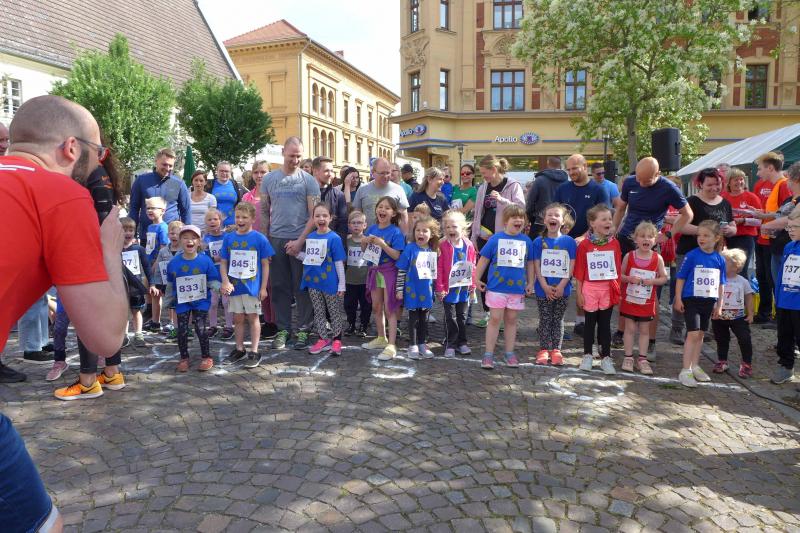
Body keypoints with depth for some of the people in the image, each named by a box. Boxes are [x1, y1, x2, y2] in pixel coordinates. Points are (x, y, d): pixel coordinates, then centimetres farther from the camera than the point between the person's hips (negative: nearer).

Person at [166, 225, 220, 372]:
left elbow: (213, 281, -3)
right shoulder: (174, 263, -3)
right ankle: (184, 358, 22)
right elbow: (170, 285, 11)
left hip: (201, 300, -2)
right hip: (182, 302, 2)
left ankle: (206, 357, 14)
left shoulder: (206, 261, -9)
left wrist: (221, 288, -23)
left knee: (201, 329, -4)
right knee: (182, 330, 5)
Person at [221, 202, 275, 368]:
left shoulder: (259, 239, -6)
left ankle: (254, 352, 14)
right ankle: (239, 350, 27)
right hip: (234, 286, 3)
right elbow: (223, 262, 5)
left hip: (253, 286, -3)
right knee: (238, 318, 13)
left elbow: (265, 264, -3)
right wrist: (225, 281, -10)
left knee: (253, 317, 4)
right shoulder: (229, 238, 3)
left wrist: (263, 287, -6)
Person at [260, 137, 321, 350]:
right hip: (275, 239, 3)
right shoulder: (269, 179, 8)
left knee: (302, 287, 3)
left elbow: (314, 214, -4)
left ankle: (303, 329, 13)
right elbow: (264, 212, 10)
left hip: (301, 240, -2)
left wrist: (300, 240, -13)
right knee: (279, 287, 7)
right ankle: (283, 329, 17)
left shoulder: (308, 180, 0)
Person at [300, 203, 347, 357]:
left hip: (330, 282, -5)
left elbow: (339, 262, -9)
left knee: (335, 312, 8)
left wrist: (342, 285, -9)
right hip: (313, 282, 5)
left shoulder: (334, 238, -11)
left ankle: (336, 340, 20)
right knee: (318, 312, 14)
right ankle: (323, 339, 26)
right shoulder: (310, 237, 5)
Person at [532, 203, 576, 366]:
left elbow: (571, 266, -4)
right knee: (545, 319, 6)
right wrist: (546, 286, -13)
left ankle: (556, 350, 17)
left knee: (558, 319, 8)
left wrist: (561, 286, -13)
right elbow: (536, 266, -3)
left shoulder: (569, 241, 0)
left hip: (562, 289, 0)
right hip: (543, 288, 0)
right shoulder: (539, 241, 0)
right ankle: (544, 350, 14)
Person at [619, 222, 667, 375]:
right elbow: (620, 275, 0)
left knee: (644, 330, 10)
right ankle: (628, 357, 16)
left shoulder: (657, 258, -4)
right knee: (630, 328, 6)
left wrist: (652, 281, -17)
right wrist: (629, 279, -19)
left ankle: (642, 359, 19)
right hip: (630, 298, -1)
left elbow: (664, 278, 1)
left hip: (647, 300, 1)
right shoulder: (629, 256, -5)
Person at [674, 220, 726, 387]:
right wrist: (678, 299, -8)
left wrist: (719, 305, 10)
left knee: (700, 334, 15)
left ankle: (695, 366, 28)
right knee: (693, 334, -9)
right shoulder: (691, 256, -10)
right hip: (691, 300, -4)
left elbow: (721, 284, 10)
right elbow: (681, 278, -5)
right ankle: (686, 371, -2)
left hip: (708, 302, 5)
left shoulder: (720, 259, 2)